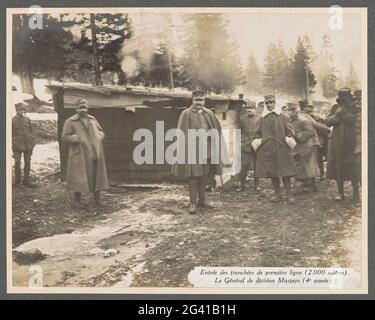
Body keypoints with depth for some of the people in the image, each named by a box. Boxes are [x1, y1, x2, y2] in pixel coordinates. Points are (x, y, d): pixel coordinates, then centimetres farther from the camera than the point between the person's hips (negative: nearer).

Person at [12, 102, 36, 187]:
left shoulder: (27, 119, 6)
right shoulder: (12, 120, -2)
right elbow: (10, 134, 0)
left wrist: (32, 143, 8)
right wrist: (11, 145, -3)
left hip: (28, 144, 3)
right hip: (17, 145, -3)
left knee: (27, 163, 6)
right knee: (17, 163, 0)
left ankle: (26, 180, 15)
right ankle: (17, 179, 19)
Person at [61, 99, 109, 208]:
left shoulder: (92, 120, 14)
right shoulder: (70, 122, 0)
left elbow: (100, 131, 25)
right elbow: (65, 137, -5)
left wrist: (100, 136, 2)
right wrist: (77, 139, -19)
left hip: (95, 153, 5)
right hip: (80, 155, -5)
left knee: (97, 176, 7)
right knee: (79, 177, -3)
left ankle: (97, 199, 19)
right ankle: (76, 200, 11)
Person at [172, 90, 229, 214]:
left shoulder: (209, 113, 10)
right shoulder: (186, 114, -3)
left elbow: (216, 131, 12)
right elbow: (181, 134, -5)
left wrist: (215, 149, 6)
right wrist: (183, 151, -12)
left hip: (206, 150, 5)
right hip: (192, 150, -4)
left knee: (204, 176, 11)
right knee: (193, 176, -4)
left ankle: (202, 199, 24)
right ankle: (193, 203, 2)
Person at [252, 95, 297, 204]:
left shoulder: (283, 117, 6)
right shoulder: (262, 119, 12)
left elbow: (289, 130, 4)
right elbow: (258, 133, 15)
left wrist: (290, 139, -9)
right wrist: (257, 141, 0)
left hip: (281, 148, -2)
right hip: (267, 149, 2)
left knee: (285, 171, -3)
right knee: (272, 172, 5)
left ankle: (289, 195, 4)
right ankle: (277, 194, 15)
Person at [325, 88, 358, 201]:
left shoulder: (354, 108, 3)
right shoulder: (335, 108, 11)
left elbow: (354, 119, -14)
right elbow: (328, 121, 2)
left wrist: (343, 112, -14)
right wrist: (337, 114, -12)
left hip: (350, 141, -3)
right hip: (337, 141, 3)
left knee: (352, 167, -2)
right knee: (338, 166, 4)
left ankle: (355, 192, 11)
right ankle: (340, 193, 15)